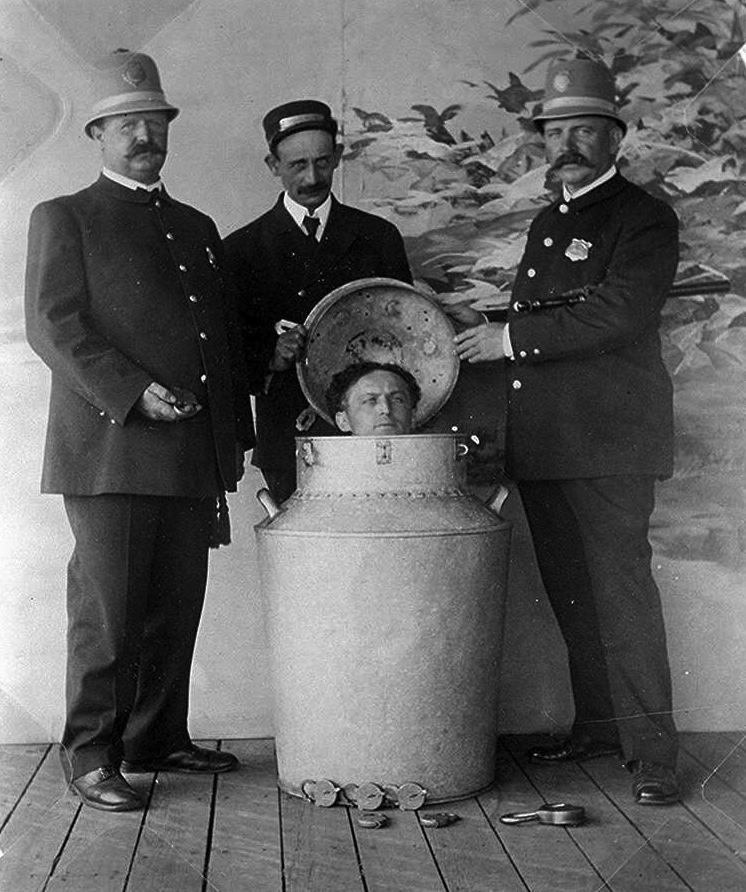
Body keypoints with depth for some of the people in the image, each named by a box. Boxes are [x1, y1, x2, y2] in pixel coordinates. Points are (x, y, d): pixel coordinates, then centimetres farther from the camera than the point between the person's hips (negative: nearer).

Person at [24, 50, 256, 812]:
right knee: (107, 611, -2)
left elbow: (223, 334, 23)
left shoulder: (198, 228, 22)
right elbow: (51, 324, -6)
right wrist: (134, 392, -17)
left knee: (176, 609, 8)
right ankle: (91, 755, 9)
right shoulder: (63, 218, 6)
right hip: (109, 449, -5)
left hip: (192, 455, 5)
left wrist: (234, 431, 13)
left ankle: (158, 740, 20)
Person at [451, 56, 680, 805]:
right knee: (569, 591, 12)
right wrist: (486, 326, 10)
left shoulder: (644, 219, -4)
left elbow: (618, 314, -18)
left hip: (608, 441, -8)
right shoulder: (546, 223, 21)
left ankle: (651, 750, -1)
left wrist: (512, 339, -17)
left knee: (619, 586, -8)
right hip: (541, 442, 8)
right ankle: (597, 724, 23)